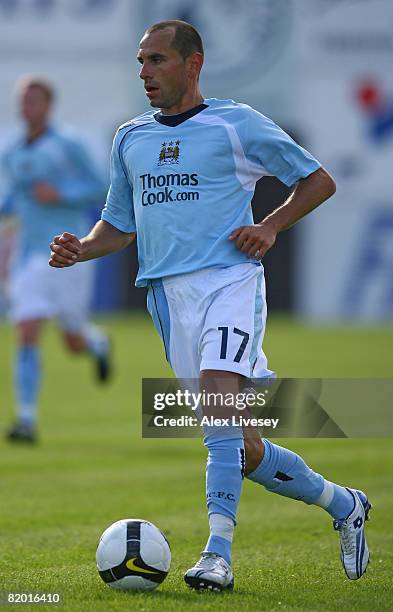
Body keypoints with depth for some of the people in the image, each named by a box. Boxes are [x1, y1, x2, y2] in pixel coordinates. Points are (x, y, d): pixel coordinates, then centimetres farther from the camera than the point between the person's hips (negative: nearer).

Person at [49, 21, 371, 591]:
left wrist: (270, 227, -6)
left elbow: (319, 180, 8)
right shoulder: (129, 138, 17)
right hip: (167, 293, 5)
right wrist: (81, 249, 2)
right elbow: (119, 224, 23)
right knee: (244, 453, 4)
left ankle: (218, 553, -30)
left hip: (229, 280, -5)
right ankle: (343, 504, 26)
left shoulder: (236, 124, 2)